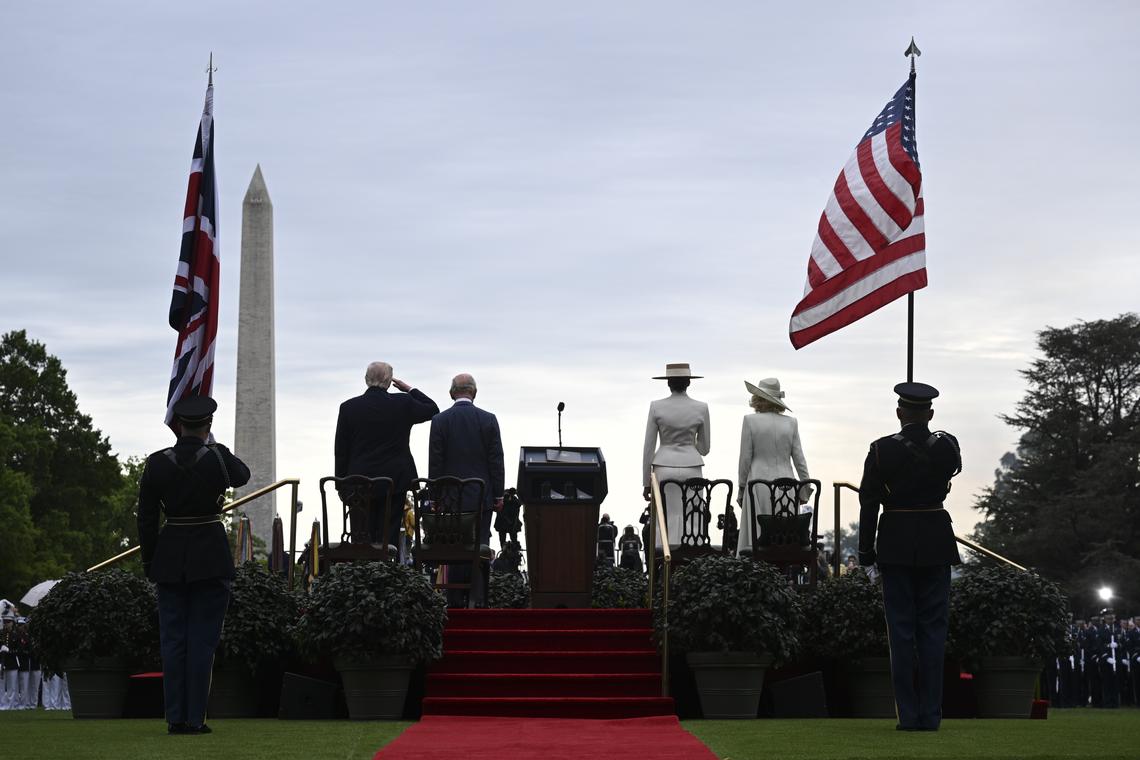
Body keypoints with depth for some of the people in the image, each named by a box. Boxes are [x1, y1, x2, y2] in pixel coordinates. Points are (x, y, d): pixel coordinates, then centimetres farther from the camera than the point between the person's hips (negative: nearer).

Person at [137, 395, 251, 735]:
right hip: (211, 555, -2)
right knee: (203, 639, 1)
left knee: (173, 639, 8)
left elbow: (146, 518, 0)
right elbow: (242, 475, 15)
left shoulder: (157, 463, -3)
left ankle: (175, 718, 7)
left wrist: (148, 561, 9)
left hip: (170, 557, 2)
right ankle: (195, 717, -1)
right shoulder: (218, 457, -8)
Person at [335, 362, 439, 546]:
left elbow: (341, 450, 1)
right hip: (395, 481, 0)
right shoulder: (403, 404, -6)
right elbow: (432, 409, 12)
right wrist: (410, 390, 18)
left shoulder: (349, 407, -4)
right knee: (388, 537, 2)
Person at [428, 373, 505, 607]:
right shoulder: (488, 420, -2)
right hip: (482, 496, 0)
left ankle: (454, 602, 4)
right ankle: (478, 599, -3)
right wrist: (498, 495, 5)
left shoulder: (440, 420, -3)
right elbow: (496, 461, -1)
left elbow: (435, 462, -2)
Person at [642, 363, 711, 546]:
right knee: (693, 525, 2)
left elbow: (648, 447, 0)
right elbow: (704, 449, 8)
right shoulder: (701, 408, 0)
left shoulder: (657, 407, -2)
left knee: (666, 524, 2)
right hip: (691, 467, 0)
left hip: (664, 467, 0)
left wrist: (646, 483, 7)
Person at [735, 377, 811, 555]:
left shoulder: (750, 421, -3)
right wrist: (804, 490, 14)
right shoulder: (791, 422, 4)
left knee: (755, 539, -3)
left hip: (759, 483, -3)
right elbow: (799, 459, 6)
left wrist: (741, 488, 8)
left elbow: (745, 459, -1)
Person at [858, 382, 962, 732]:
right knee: (933, 628, 5)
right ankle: (931, 714, 3)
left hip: (896, 544, -1)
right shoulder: (947, 446, -3)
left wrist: (866, 550, 1)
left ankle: (908, 715, 1)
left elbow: (869, 503, -6)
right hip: (936, 542, 1)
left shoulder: (881, 450, -7)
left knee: (901, 629, 3)